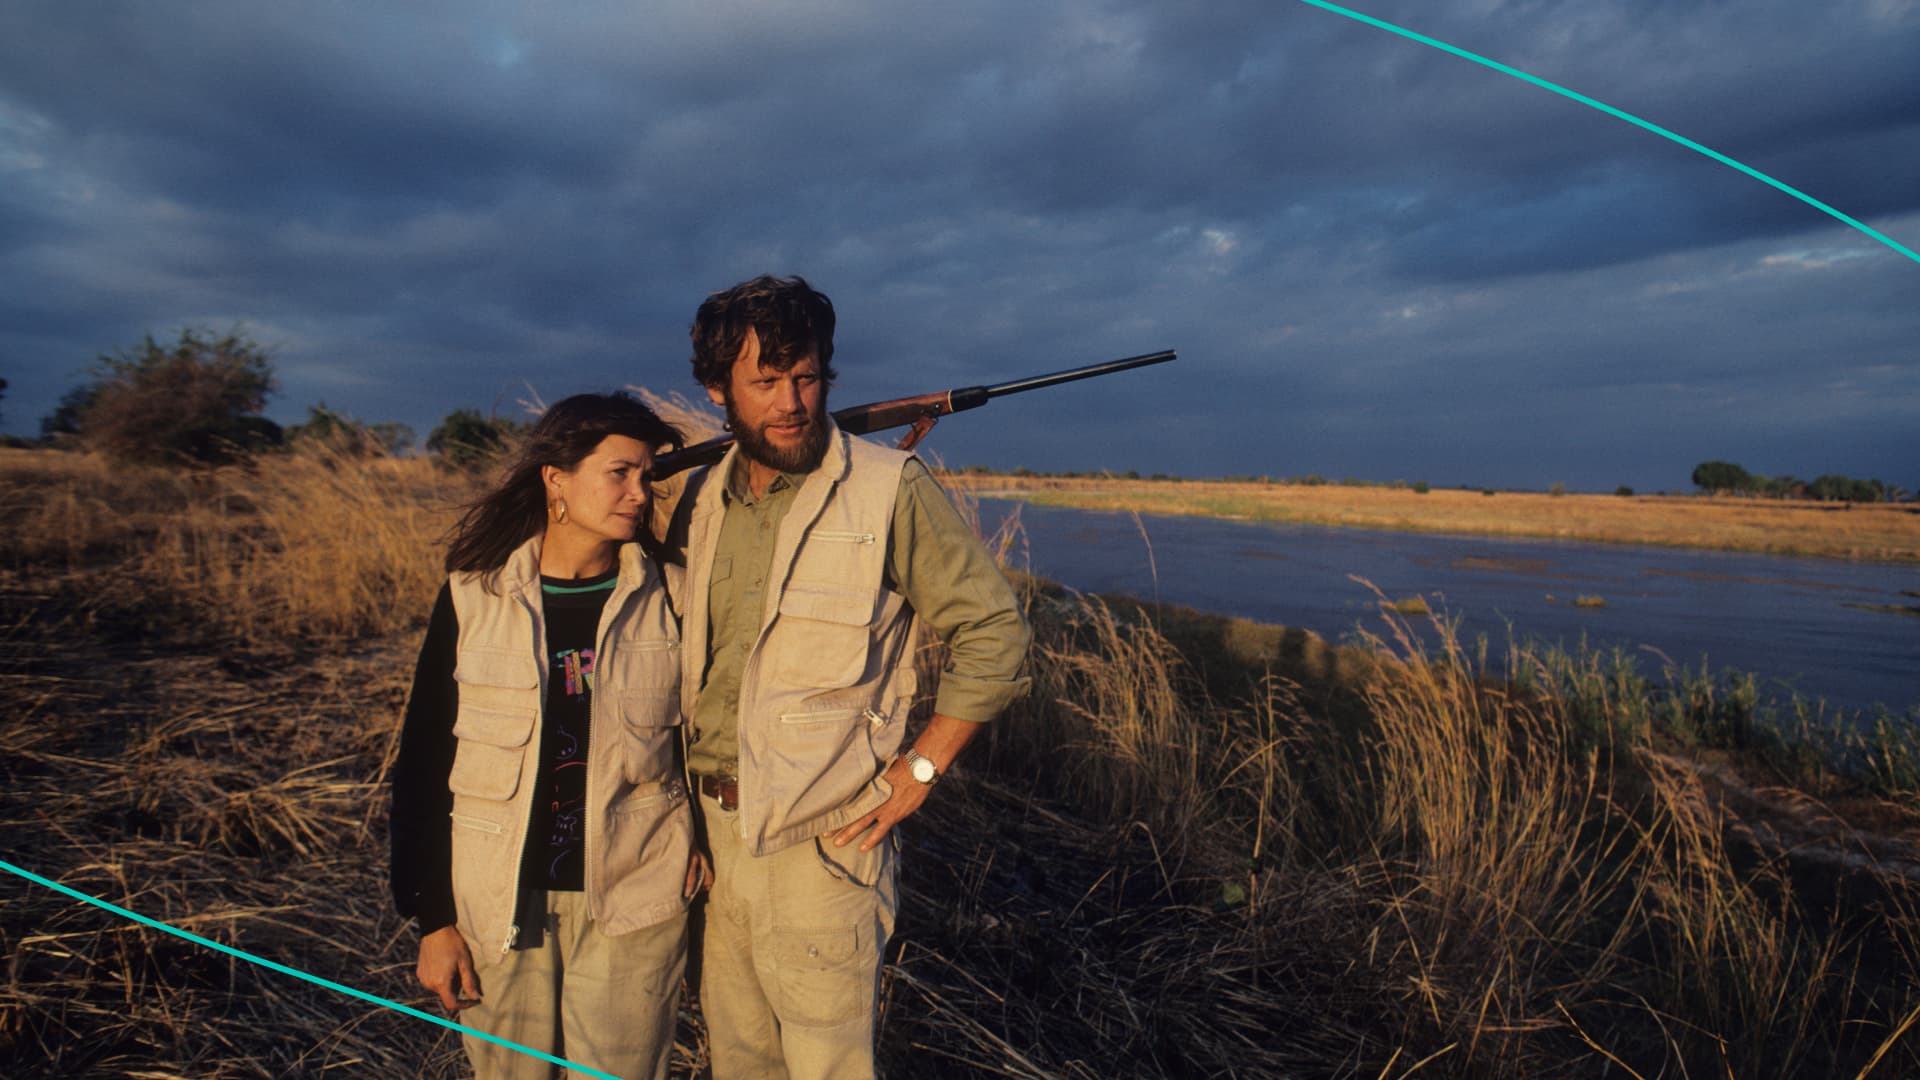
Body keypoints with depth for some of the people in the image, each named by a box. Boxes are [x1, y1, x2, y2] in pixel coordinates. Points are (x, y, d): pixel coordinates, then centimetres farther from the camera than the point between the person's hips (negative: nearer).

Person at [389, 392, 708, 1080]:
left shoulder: (668, 596, -3)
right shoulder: (473, 596, -4)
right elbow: (424, 762, 1)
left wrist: (705, 835, -4)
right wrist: (432, 919, 1)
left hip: (634, 898, 0)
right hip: (498, 900, 1)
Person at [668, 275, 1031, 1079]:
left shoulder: (890, 489, -11)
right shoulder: (701, 496, 6)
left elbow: (993, 630, -9)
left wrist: (918, 770, -11)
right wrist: (683, 783, 11)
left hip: (820, 837, -5)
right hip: (709, 824, 6)